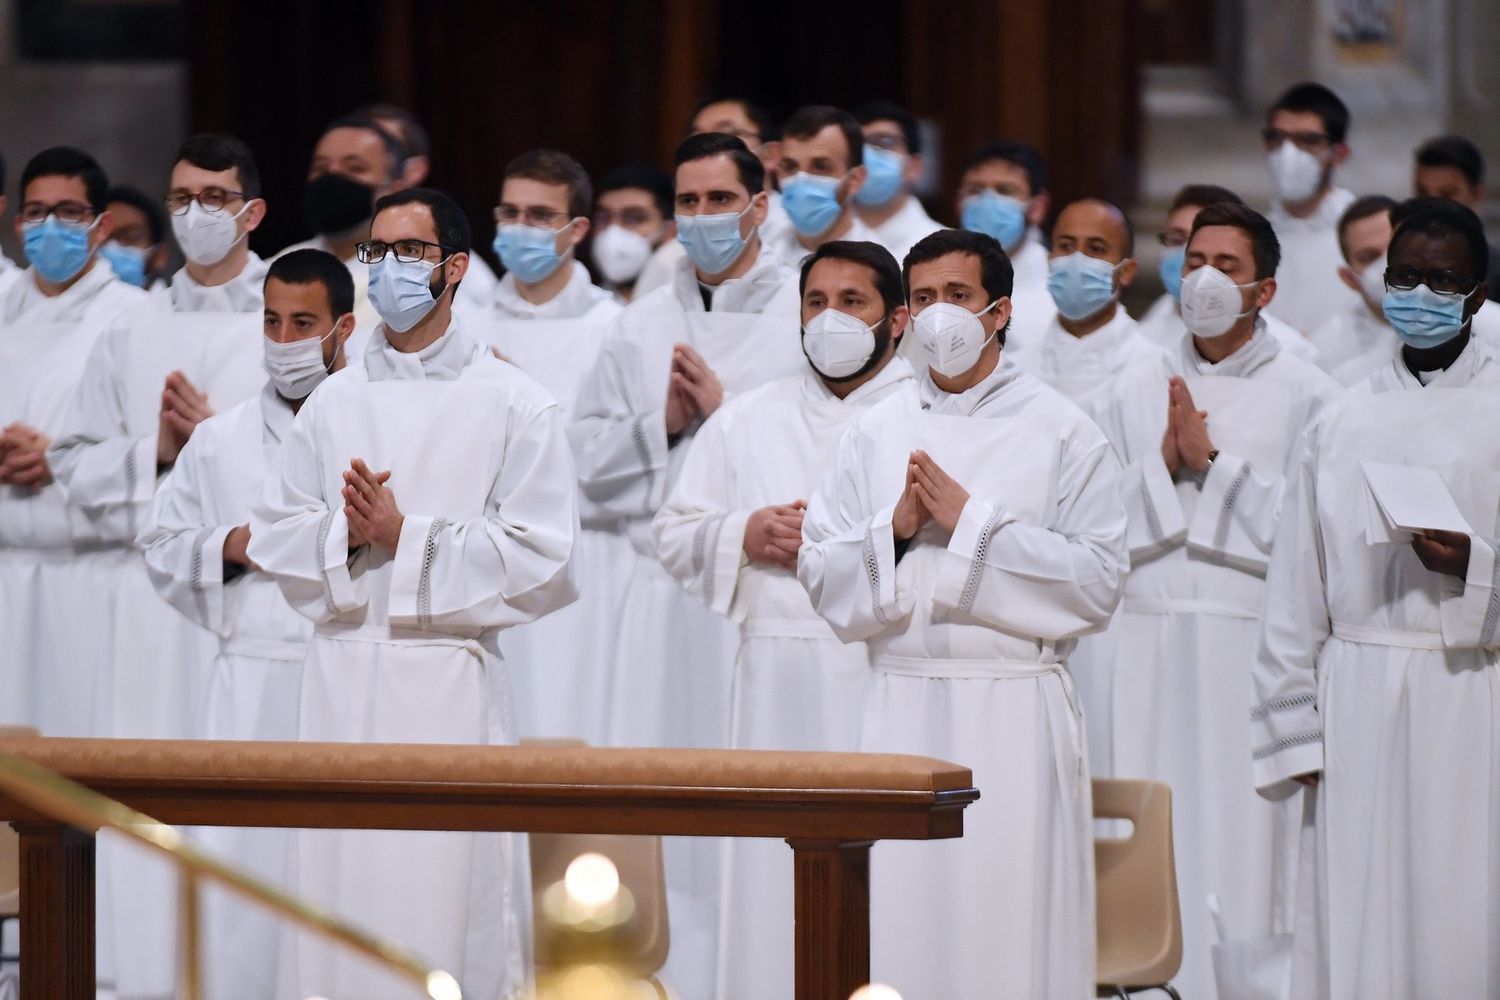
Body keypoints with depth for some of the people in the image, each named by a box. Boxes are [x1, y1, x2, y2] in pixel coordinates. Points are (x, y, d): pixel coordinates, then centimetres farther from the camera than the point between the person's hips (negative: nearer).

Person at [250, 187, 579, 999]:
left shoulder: (510, 402, 0)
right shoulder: (334, 401, 14)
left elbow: (540, 558, -7)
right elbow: (272, 535, 11)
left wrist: (404, 535, -12)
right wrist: (344, 533, -9)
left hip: (447, 674, -4)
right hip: (342, 673, 4)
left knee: (444, 899, -7)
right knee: (341, 894, 3)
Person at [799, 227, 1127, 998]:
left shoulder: (1063, 433, 2)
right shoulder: (876, 434, 12)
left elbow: (1098, 583, -7)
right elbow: (822, 579, 8)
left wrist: (972, 521, -11)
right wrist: (895, 529, -9)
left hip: (1016, 711, -3)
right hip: (901, 709, 3)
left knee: (1013, 926, -5)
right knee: (902, 926, 0)